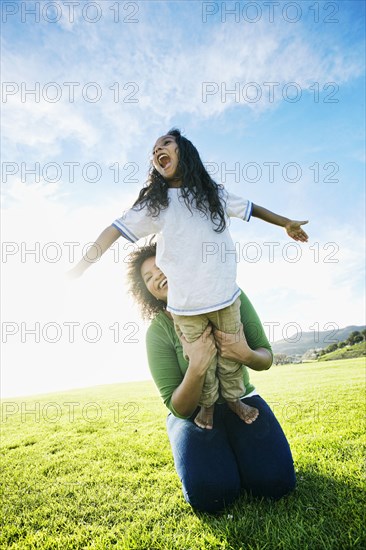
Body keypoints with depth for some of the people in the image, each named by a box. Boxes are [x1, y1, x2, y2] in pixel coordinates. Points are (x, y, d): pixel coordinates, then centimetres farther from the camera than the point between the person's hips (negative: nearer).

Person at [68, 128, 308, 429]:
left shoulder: (215, 193, 9)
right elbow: (116, 229, -3)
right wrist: (81, 267, -9)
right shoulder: (154, 202, 2)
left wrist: (287, 222, 28)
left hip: (225, 295, 2)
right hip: (185, 304, -2)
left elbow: (250, 207, 20)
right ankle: (208, 403, 36)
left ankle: (234, 397, 38)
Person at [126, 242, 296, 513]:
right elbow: (179, 409, -17)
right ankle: (215, 454, 11)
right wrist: (197, 368, -37)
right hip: (193, 411, -1)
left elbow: (266, 357, -6)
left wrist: (246, 355, -31)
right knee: (211, 495, -22)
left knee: (276, 482, -18)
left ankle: (237, 450, 13)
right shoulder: (158, 331, -18)